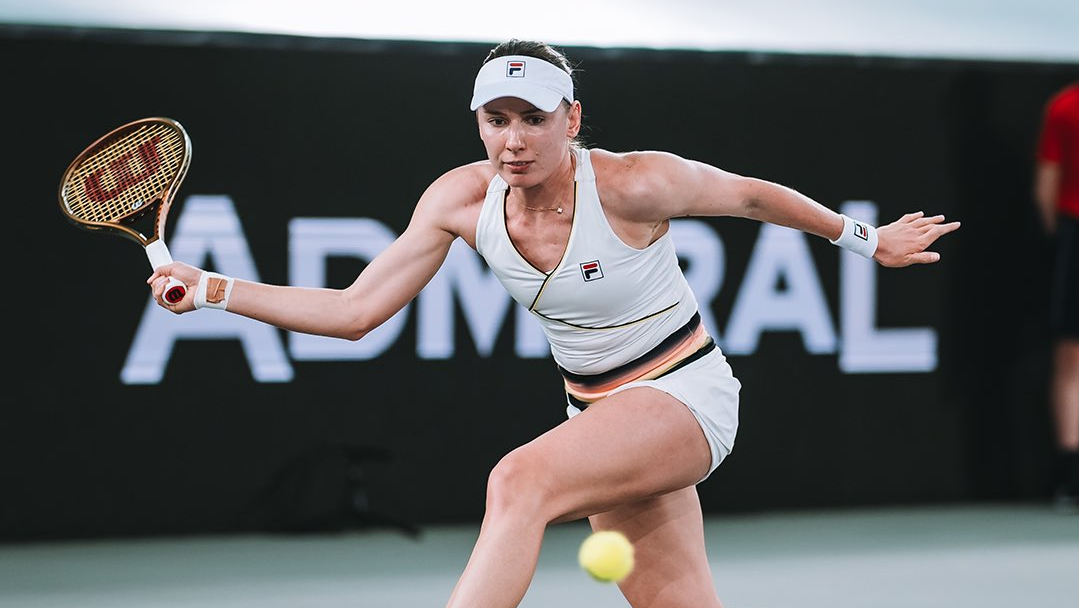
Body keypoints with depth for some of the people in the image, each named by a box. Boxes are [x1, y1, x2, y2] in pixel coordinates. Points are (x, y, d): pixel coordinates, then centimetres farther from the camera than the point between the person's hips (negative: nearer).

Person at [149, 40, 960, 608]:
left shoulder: (633, 185, -21)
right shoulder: (462, 199, -8)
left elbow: (751, 195, -4)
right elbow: (355, 311, -6)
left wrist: (866, 240, 8)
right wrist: (213, 291, -14)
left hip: (686, 395, -6)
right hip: (601, 414, 6)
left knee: (521, 479, -31)